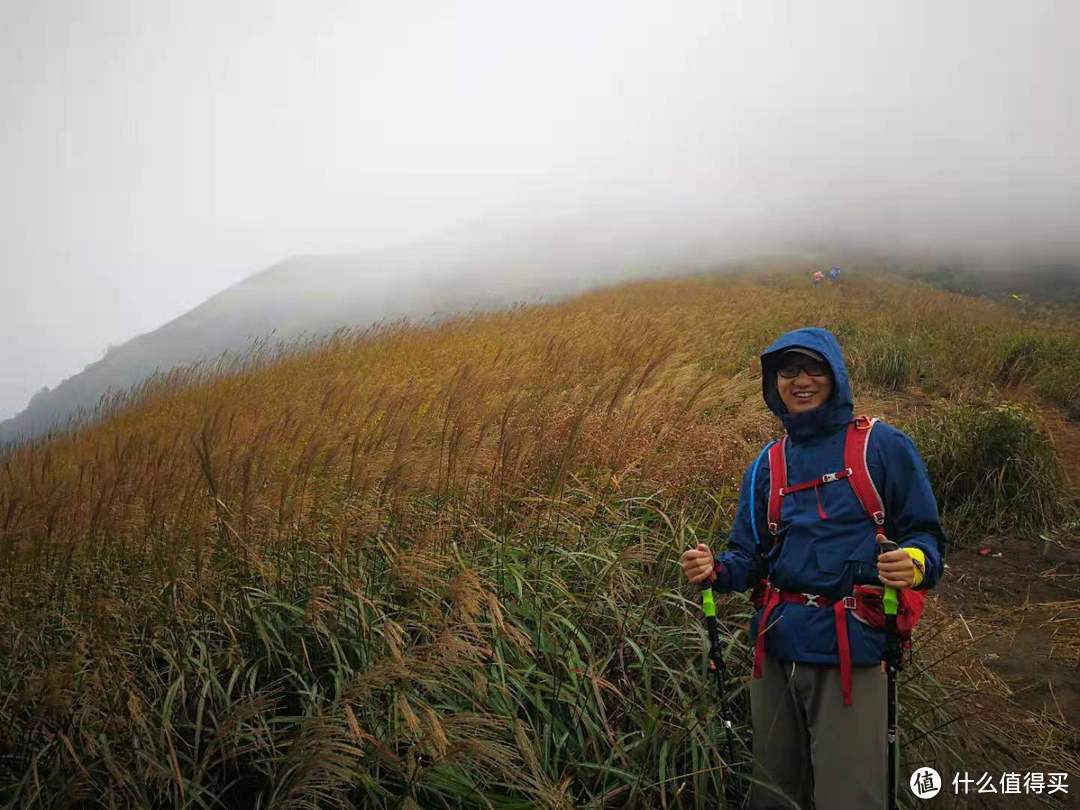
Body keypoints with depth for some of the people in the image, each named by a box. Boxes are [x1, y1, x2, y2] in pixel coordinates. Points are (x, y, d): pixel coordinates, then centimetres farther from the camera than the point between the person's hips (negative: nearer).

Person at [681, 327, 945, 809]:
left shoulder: (882, 446, -1)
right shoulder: (768, 466, 11)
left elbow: (924, 534, 1)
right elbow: (750, 558, 10)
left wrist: (914, 564, -22)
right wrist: (715, 571, -11)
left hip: (851, 649, -4)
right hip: (777, 647, 4)